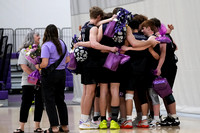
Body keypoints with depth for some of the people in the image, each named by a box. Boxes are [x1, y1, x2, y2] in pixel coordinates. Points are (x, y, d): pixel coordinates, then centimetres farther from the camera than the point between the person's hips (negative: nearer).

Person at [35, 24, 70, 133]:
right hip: (62, 73, 6)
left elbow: (45, 63, -21)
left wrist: (38, 66, -2)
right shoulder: (62, 43, 5)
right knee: (60, 100, 15)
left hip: (49, 74, -6)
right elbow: (67, 59, 12)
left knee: (50, 101, 1)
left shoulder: (46, 46, -15)